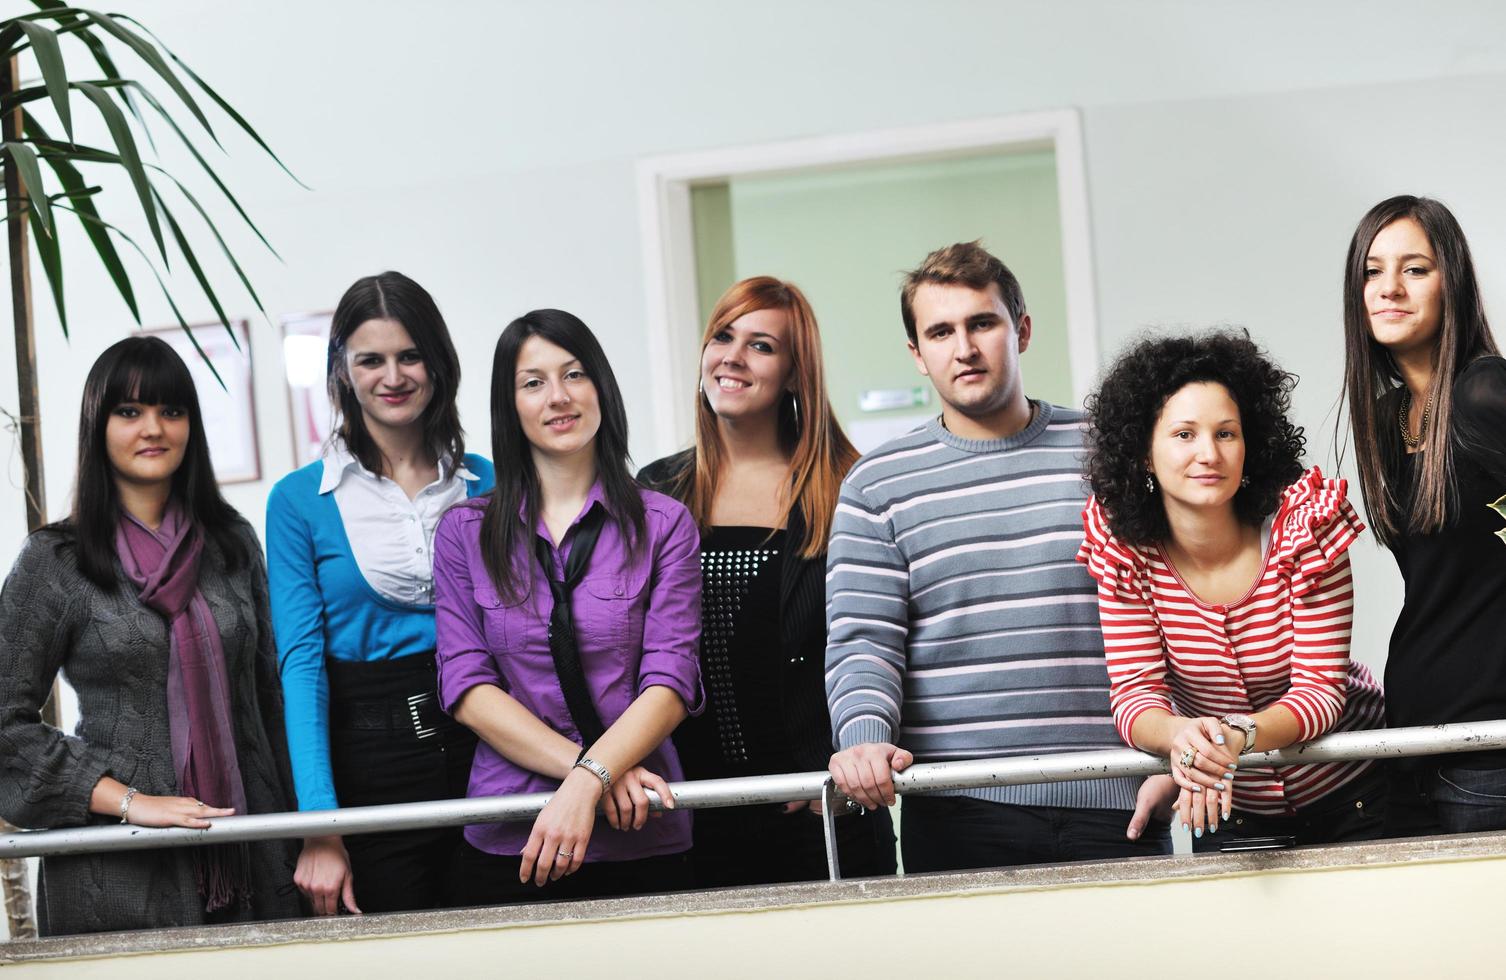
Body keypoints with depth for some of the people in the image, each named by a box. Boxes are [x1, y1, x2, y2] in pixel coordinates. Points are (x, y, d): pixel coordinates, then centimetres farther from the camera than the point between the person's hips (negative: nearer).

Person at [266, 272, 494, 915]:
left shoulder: (485, 484, 7)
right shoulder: (301, 500, -1)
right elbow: (301, 662, -7)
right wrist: (319, 825, -16)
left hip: (483, 747, 2)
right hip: (369, 765, -2)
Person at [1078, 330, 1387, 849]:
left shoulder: (1304, 528, -20)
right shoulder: (1123, 551, -14)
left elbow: (1320, 689, -23)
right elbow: (1134, 692, -17)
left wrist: (1236, 737, -43)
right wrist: (1180, 737, -41)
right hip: (1225, 810, 1)